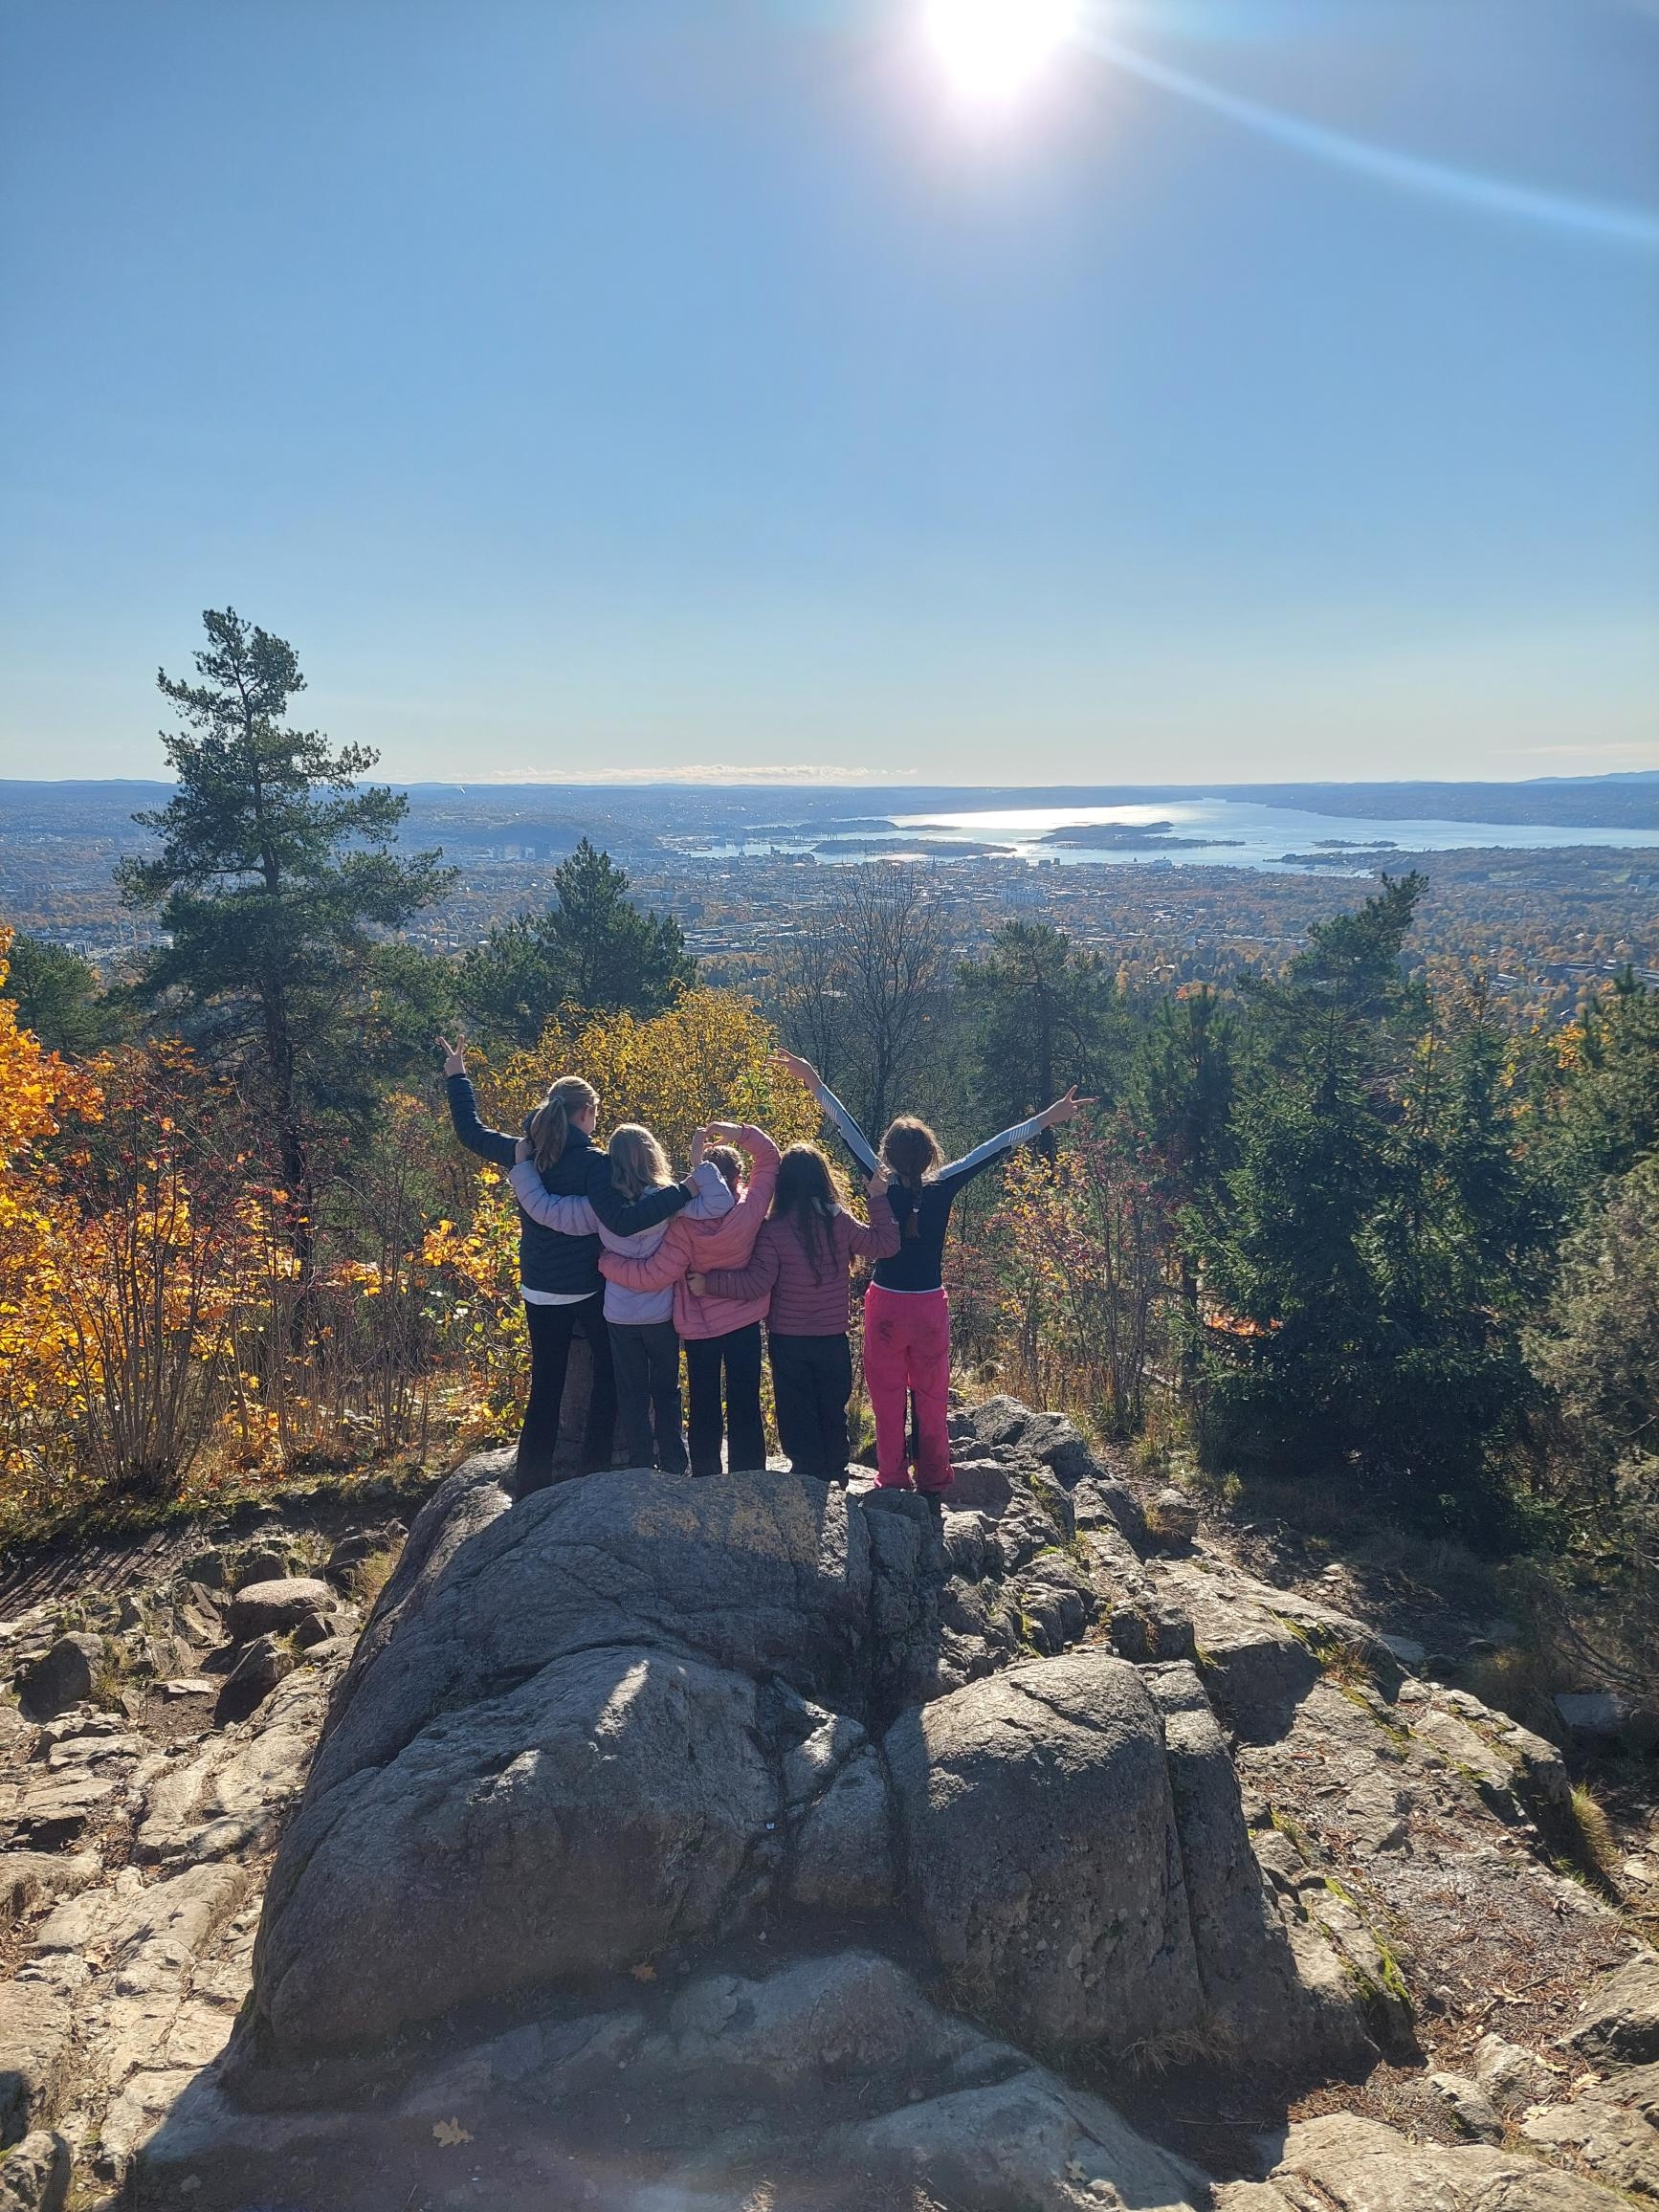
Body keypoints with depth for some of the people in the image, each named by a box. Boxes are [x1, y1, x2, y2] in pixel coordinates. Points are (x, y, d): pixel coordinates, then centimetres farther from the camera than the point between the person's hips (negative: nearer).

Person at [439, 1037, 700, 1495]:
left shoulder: (522, 1154, -2)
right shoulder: (592, 1163, -19)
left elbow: (472, 1132, 15)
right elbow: (622, 1221, -32)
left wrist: (457, 1077, 26)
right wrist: (684, 1190, -36)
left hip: (539, 1292, 5)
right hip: (588, 1288, -5)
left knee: (545, 1386, 15)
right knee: (611, 1373, 15)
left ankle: (530, 1484, 20)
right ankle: (596, 1474, 15)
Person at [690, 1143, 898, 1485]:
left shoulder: (773, 1229, -15)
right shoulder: (839, 1222, -8)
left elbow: (758, 1282, -19)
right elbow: (885, 1243, 1)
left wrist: (708, 1283, -15)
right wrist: (878, 1198, 10)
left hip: (787, 1341, -2)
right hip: (832, 1338, 2)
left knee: (797, 1415, 11)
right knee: (833, 1412, 18)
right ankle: (834, 1479, 29)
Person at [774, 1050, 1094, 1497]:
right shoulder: (942, 1190, -10)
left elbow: (851, 1134, -8)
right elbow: (993, 1149, -7)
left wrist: (815, 1084, -4)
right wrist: (1047, 1118, -2)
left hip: (886, 1307, -1)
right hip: (930, 1308, 1)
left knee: (888, 1399, 10)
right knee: (932, 1399, 12)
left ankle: (893, 1482, 15)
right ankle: (934, 1484, 20)